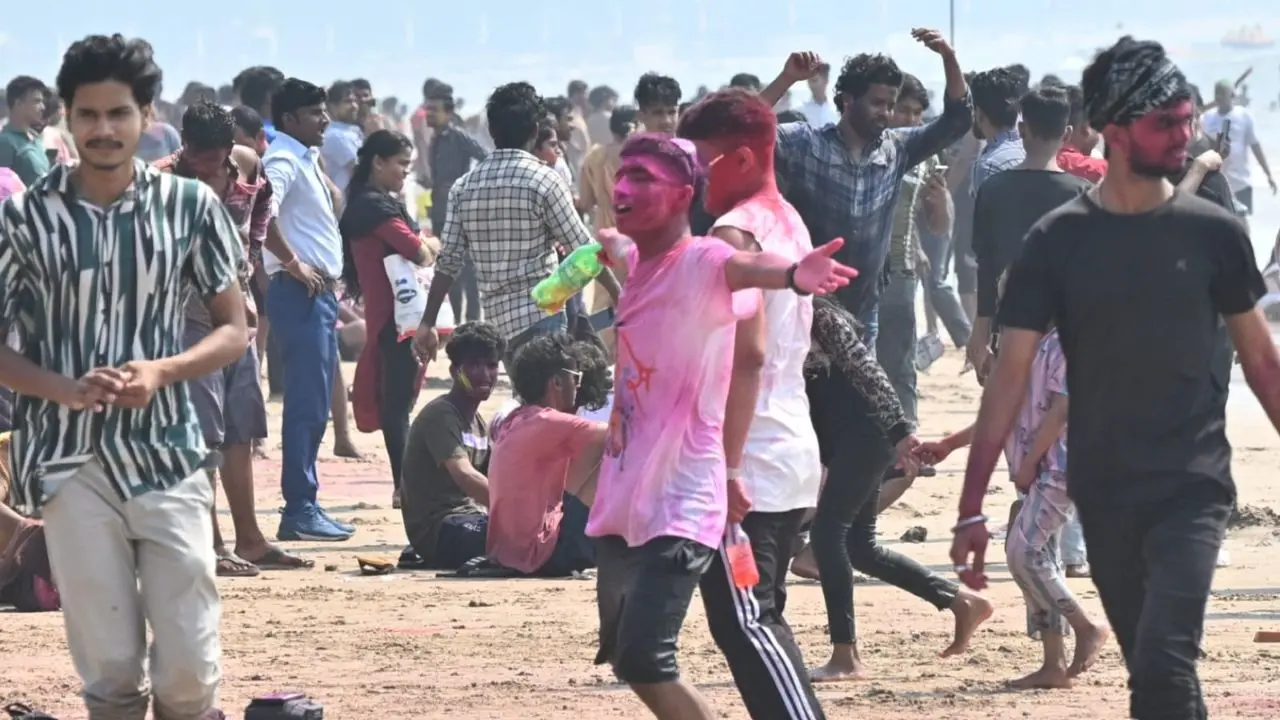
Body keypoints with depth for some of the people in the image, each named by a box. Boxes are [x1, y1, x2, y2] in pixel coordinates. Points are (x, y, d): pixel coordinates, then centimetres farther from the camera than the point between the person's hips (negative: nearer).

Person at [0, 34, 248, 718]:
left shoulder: (190, 206, 2)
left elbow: (234, 329, 7)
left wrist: (160, 371, -12)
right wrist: (67, 389, -16)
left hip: (169, 457, 1)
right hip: (73, 463, -1)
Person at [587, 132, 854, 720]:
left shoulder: (701, 262, -16)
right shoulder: (635, 260, 8)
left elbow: (745, 268, -42)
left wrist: (791, 275, -61)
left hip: (681, 503, -9)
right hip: (624, 497, 9)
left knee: (643, 660, -19)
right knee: (624, 655, 19)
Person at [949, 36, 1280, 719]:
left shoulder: (1213, 233, -1)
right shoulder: (1058, 241, -1)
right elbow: (1010, 373, -2)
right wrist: (971, 507, -7)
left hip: (1193, 485, -2)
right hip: (1104, 495, 2)